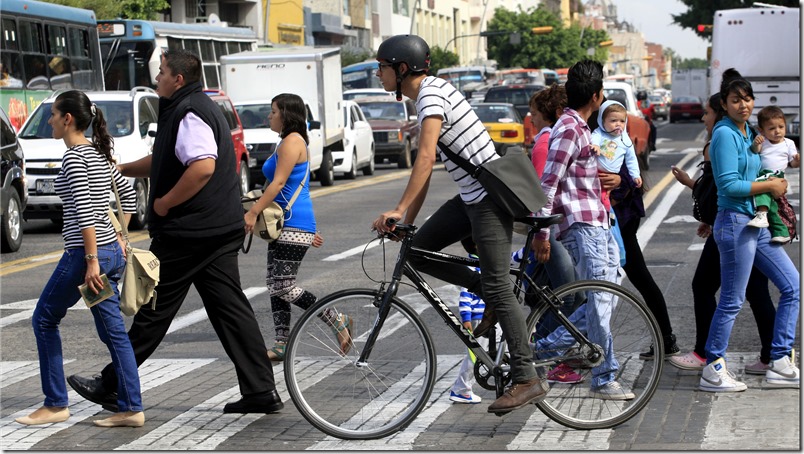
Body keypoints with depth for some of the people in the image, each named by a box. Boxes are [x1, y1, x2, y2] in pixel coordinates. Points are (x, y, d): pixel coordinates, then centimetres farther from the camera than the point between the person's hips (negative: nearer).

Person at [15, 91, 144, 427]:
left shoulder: (74, 157, -12)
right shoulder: (99, 153, 14)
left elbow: (85, 211, -20)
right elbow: (128, 194, 22)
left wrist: (91, 261, -21)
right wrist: (119, 237, 21)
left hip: (86, 253, -8)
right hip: (112, 252, 9)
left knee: (44, 319, 7)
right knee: (113, 331, 8)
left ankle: (56, 405, 10)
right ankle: (131, 409, 7)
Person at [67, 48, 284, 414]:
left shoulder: (188, 113, -14)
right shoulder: (199, 107, 20)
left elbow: (203, 166, -30)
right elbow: (165, 161, 32)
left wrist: (165, 203, -20)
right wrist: (123, 169, 26)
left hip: (187, 232, -10)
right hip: (220, 231, 10)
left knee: (154, 309, 1)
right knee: (230, 308, 7)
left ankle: (112, 385, 13)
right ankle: (261, 391, 4)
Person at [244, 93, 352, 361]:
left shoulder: (292, 141, -11)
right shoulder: (287, 141, 20)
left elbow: (279, 182, -18)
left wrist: (253, 213, -20)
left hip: (294, 225, -11)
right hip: (286, 225, 11)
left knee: (282, 285, -12)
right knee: (276, 284, 7)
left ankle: (337, 321, -4)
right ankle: (282, 344, 7)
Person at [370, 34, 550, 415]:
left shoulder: (432, 92, -14)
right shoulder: (426, 96, 16)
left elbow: (425, 158, -25)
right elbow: (426, 168, 17)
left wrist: (399, 210, -28)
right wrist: (407, 221, 16)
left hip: (490, 197, -10)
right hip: (471, 197, 10)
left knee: (497, 287, -8)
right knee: (419, 251, 6)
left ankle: (527, 379, -3)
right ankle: (490, 297, 13)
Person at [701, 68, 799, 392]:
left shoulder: (748, 132, 13)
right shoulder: (725, 134, -14)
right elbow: (729, 184, -20)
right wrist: (770, 186, -12)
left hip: (757, 224, 9)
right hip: (735, 223, -9)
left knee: (792, 285, 9)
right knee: (732, 301, -2)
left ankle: (780, 364, 13)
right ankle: (713, 371, 9)